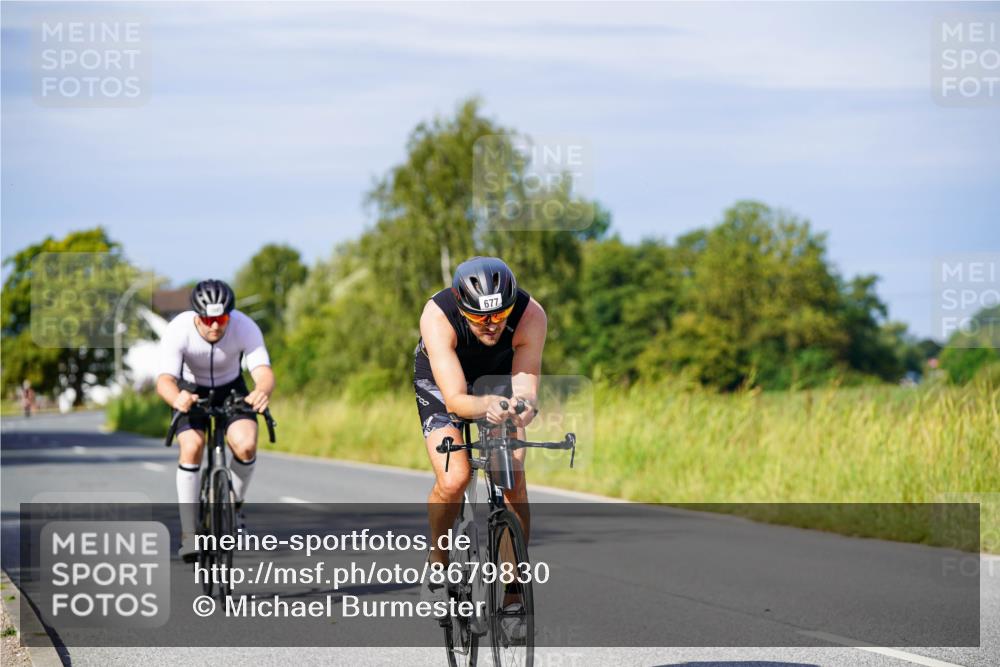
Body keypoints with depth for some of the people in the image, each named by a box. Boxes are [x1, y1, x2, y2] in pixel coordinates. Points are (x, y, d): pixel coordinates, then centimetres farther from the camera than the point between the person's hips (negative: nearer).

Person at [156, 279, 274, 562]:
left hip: (231, 388, 1)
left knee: (246, 445, -23)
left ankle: (235, 504, 7)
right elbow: (164, 380, -43)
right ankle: (188, 533, -15)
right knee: (191, 448, -25)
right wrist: (177, 399, -66)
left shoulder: (245, 327, -29)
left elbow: (264, 372, -39)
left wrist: (262, 391, -64)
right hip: (192, 390, -1)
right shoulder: (178, 331, -32)